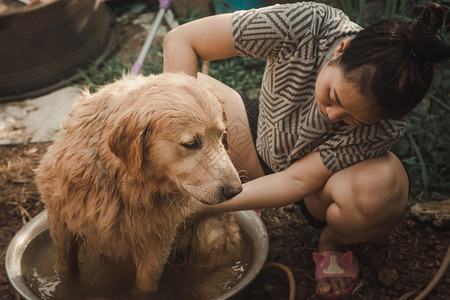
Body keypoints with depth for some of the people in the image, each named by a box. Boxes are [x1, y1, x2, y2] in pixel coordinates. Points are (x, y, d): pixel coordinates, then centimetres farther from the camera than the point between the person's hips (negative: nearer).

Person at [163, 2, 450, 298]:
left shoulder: (384, 125, -33)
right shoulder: (303, 25, -34)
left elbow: (298, 180, -27)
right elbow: (180, 39, -30)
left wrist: (211, 203, -37)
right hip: (264, 138, 2)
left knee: (380, 185, -39)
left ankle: (335, 243, -1)